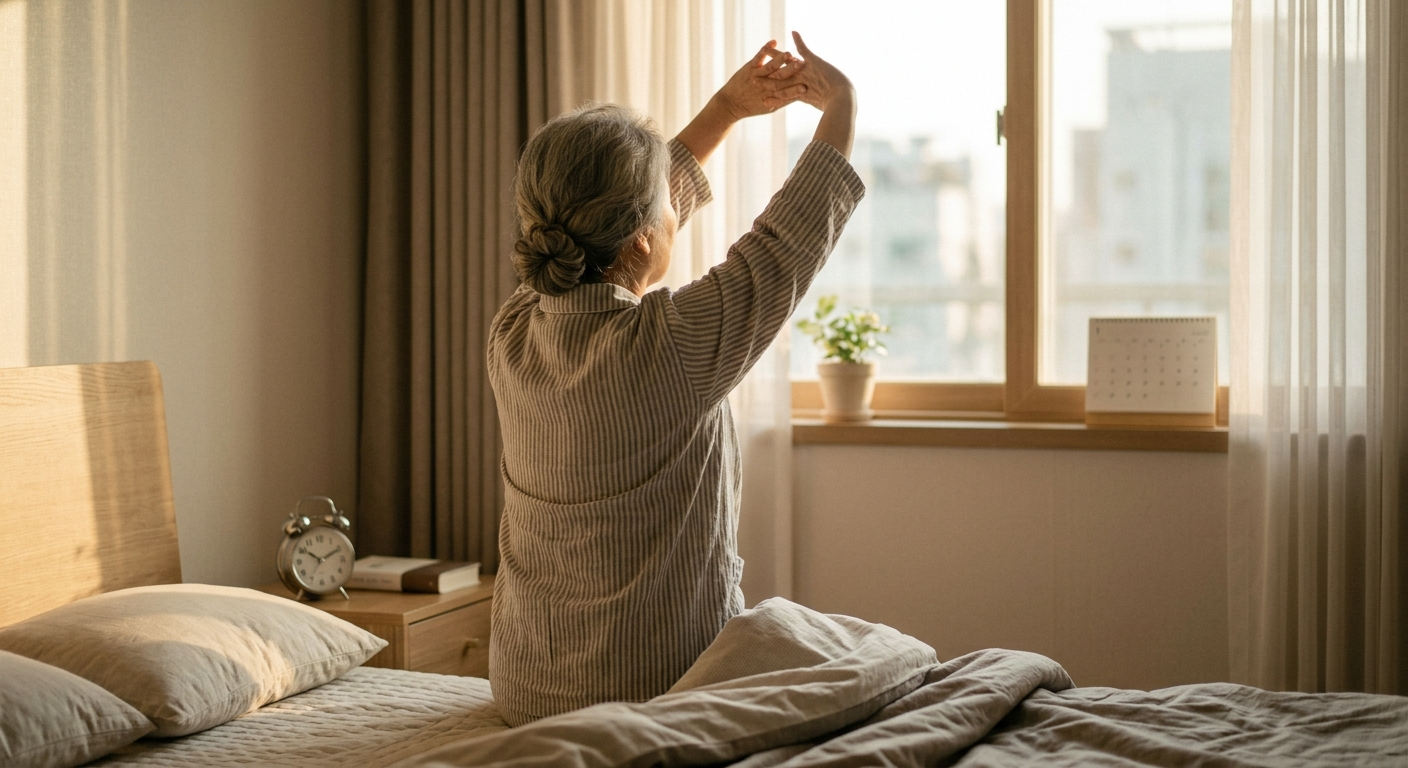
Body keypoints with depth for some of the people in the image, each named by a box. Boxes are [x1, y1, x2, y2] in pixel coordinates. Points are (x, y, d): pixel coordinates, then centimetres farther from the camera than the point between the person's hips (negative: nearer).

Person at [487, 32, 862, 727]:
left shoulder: (512, 334, -5)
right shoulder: (671, 346, -23)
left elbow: (607, 213, 13)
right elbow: (793, 238, -8)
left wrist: (726, 110, 19)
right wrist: (842, 106, 8)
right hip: (657, 695, -7)